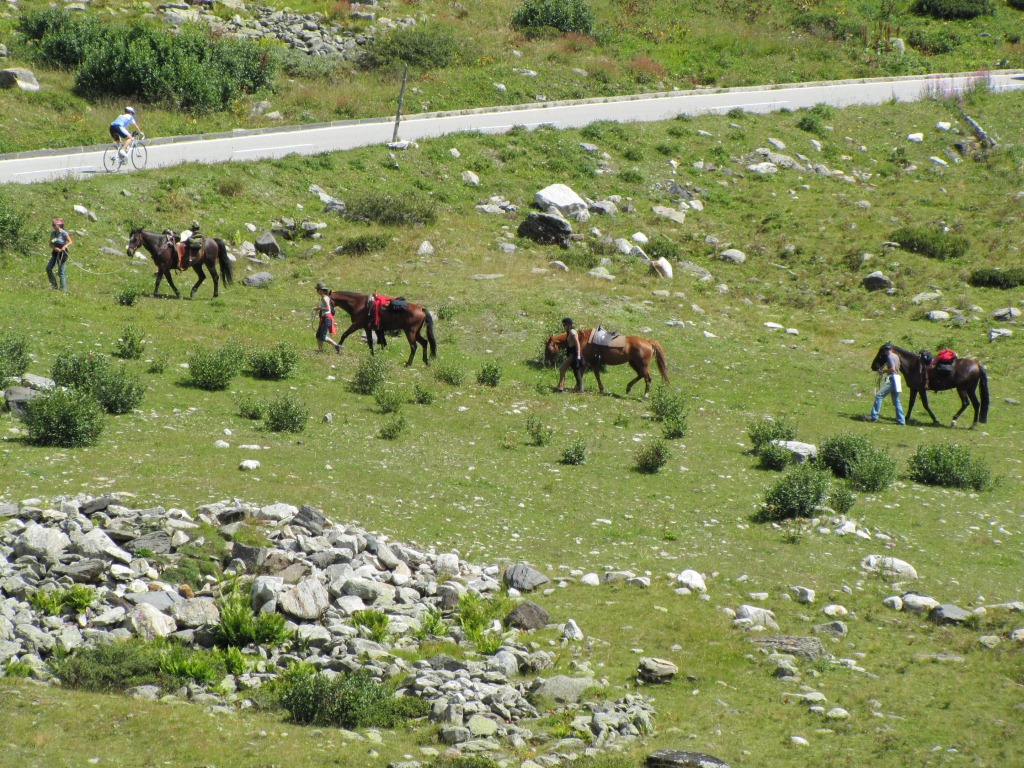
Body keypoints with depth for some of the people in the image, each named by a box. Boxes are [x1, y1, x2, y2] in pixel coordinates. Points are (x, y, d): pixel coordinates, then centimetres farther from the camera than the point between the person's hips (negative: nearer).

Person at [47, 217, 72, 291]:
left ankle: (63, 288, 3)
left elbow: (70, 242, -10)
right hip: (55, 252, 6)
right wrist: (55, 248, -17)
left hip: (62, 253, -6)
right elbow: (50, 244, 3)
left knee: (61, 271, -4)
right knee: (48, 268, -4)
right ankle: (54, 285, 7)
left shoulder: (64, 234, -11)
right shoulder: (53, 233, 5)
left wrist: (65, 246, -28)